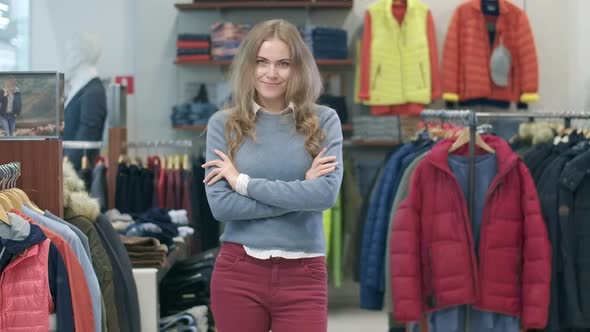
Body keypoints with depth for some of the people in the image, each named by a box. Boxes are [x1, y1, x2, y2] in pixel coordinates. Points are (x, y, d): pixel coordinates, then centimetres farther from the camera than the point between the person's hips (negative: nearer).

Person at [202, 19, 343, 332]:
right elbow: (220, 205, -8)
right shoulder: (223, 124, 2)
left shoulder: (324, 121, 2)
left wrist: (243, 181, -9)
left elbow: (326, 193, -13)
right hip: (238, 273, 1)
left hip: (303, 275, 0)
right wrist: (300, 192, -11)